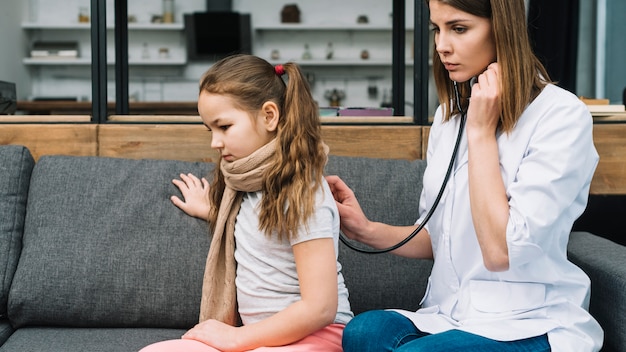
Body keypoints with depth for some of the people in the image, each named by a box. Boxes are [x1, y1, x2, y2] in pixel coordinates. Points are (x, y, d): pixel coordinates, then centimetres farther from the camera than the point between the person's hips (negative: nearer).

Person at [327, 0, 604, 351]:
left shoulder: (563, 116, -12)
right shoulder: (450, 113, 9)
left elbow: (501, 251, -19)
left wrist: (481, 132, -15)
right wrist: (368, 230, -2)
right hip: (448, 315, 5)